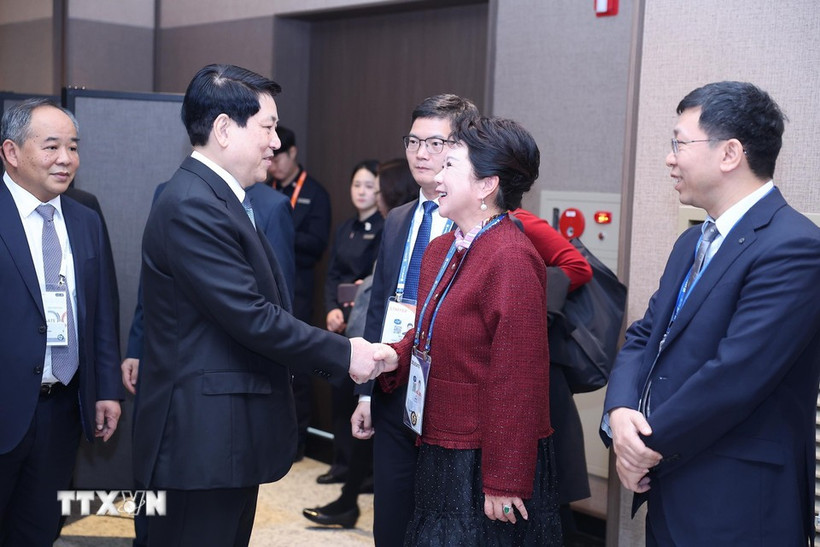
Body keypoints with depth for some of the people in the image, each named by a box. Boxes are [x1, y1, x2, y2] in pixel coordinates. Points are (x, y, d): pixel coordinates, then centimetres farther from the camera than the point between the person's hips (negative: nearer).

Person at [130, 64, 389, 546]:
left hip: (230, 436, 10)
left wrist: (333, 353, 10)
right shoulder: (192, 207, -19)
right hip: (202, 438, -10)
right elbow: (252, 319, -22)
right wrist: (343, 354, -13)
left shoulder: (219, 198, 14)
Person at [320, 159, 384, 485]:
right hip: (341, 321, 6)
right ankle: (343, 463, 20)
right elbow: (332, 275, 11)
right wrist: (332, 309, -3)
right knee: (341, 391, 9)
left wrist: (355, 314, -13)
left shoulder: (384, 230, -8)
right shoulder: (346, 229, 14)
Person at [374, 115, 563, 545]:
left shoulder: (511, 259, -20)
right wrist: (394, 356, 0)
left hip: (485, 465, -8)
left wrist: (504, 482, -19)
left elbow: (518, 381, -21)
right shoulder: (440, 251, 8)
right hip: (440, 456, 8)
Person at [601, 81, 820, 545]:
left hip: (735, 508, -8)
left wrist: (652, 448, -13)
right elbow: (644, 336, 9)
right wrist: (620, 412, -10)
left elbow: (733, 376, -24)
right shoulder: (694, 242, 11)